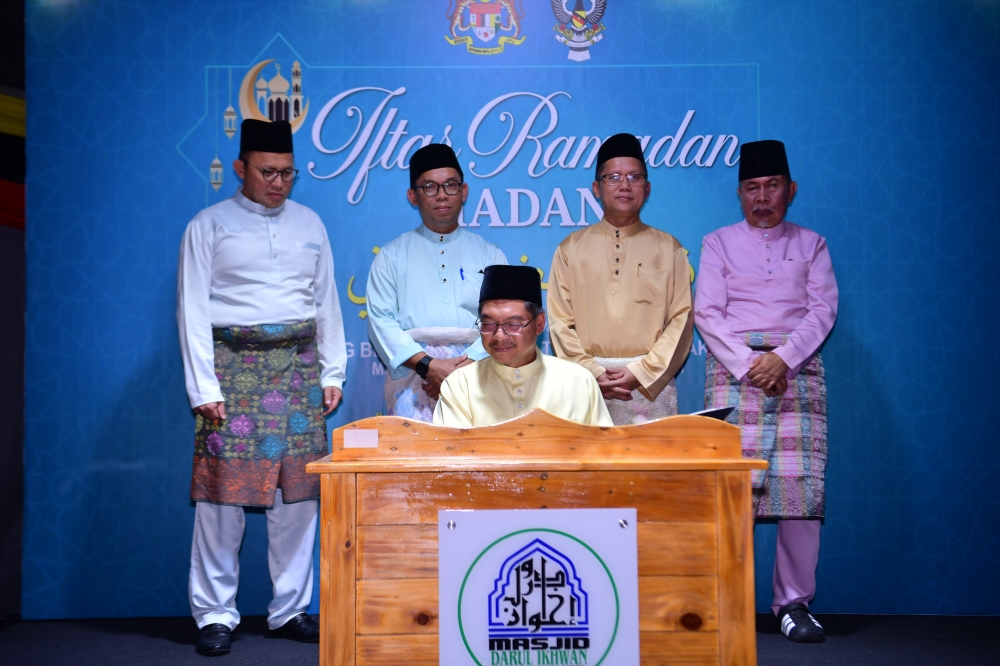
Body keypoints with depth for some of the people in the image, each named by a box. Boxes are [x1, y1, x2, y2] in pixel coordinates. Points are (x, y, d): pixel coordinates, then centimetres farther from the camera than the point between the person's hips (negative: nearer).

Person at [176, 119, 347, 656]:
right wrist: (204, 387, -8)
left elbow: (326, 303, 16)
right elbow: (193, 311, -1)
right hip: (234, 365, -3)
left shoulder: (309, 223, 15)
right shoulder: (209, 227, 4)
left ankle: (290, 610, 16)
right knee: (223, 491, -4)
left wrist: (331, 373, 9)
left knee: (298, 491, 4)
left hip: (299, 366, 3)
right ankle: (216, 615, 10)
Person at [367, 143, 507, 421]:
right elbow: (381, 319, 3)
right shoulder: (391, 256, 14)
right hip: (412, 369, 0)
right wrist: (428, 365, -11)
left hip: (475, 369, 1)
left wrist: (468, 366, -12)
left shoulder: (490, 255, 16)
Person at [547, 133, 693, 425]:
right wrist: (592, 373, -8)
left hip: (651, 384, 0)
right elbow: (560, 321, 3)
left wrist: (641, 372, -9)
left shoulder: (668, 248, 7)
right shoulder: (571, 248, 8)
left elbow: (682, 318, 0)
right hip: (587, 385, 0)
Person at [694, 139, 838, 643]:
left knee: (802, 484, -7)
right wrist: (747, 364, -9)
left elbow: (823, 309, 6)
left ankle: (794, 603, 3)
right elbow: (707, 313, 4)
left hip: (797, 369, 1)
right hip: (733, 369, -1)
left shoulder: (811, 244, 18)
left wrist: (783, 358, -11)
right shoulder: (718, 243, 15)